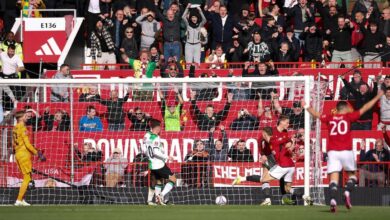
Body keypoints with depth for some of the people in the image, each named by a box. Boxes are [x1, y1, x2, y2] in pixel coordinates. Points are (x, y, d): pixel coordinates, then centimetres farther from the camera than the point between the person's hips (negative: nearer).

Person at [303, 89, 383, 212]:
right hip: (346, 151, -2)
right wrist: (377, 97, 15)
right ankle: (347, 192, -8)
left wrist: (306, 107, 41)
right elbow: (364, 109, 6)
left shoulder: (329, 118, 9)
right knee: (352, 174, 17)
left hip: (332, 151, 2)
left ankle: (333, 200, -23)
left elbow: (316, 114, 23)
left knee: (334, 178, -4)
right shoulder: (348, 116, 3)